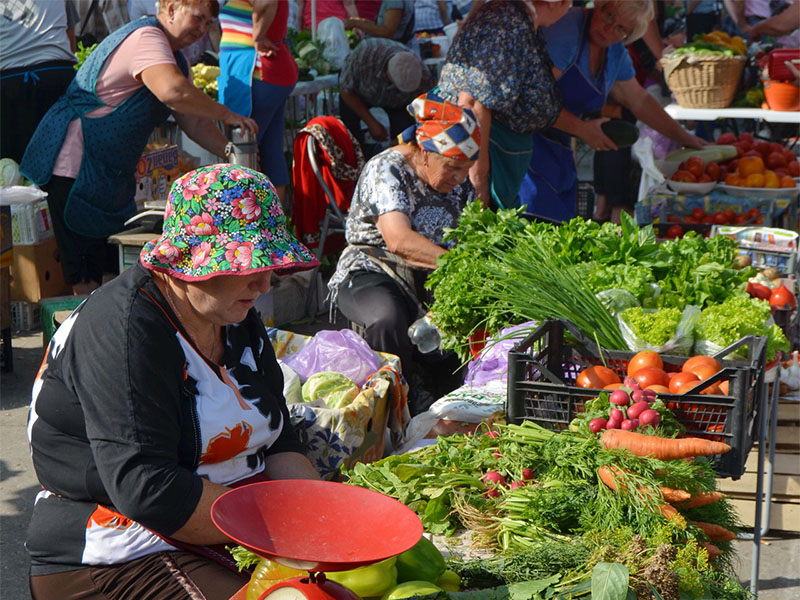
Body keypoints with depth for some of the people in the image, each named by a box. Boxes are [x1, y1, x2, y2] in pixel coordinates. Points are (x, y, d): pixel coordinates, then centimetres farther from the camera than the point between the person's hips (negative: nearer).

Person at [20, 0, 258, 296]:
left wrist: (230, 153, 0)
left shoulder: (174, 58, 16)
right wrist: (227, 115, -26)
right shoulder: (145, 38, -18)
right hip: (73, 163, -11)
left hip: (109, 171, 11)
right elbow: (173, 91, -36)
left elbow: (194, 121, 14)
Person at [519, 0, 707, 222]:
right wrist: (582, 129, -16)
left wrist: (686, 139, 23)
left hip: (557, 150, 9)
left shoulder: (616, 54, 10)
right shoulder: (566, 29, -17)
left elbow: (639, 101, 24)